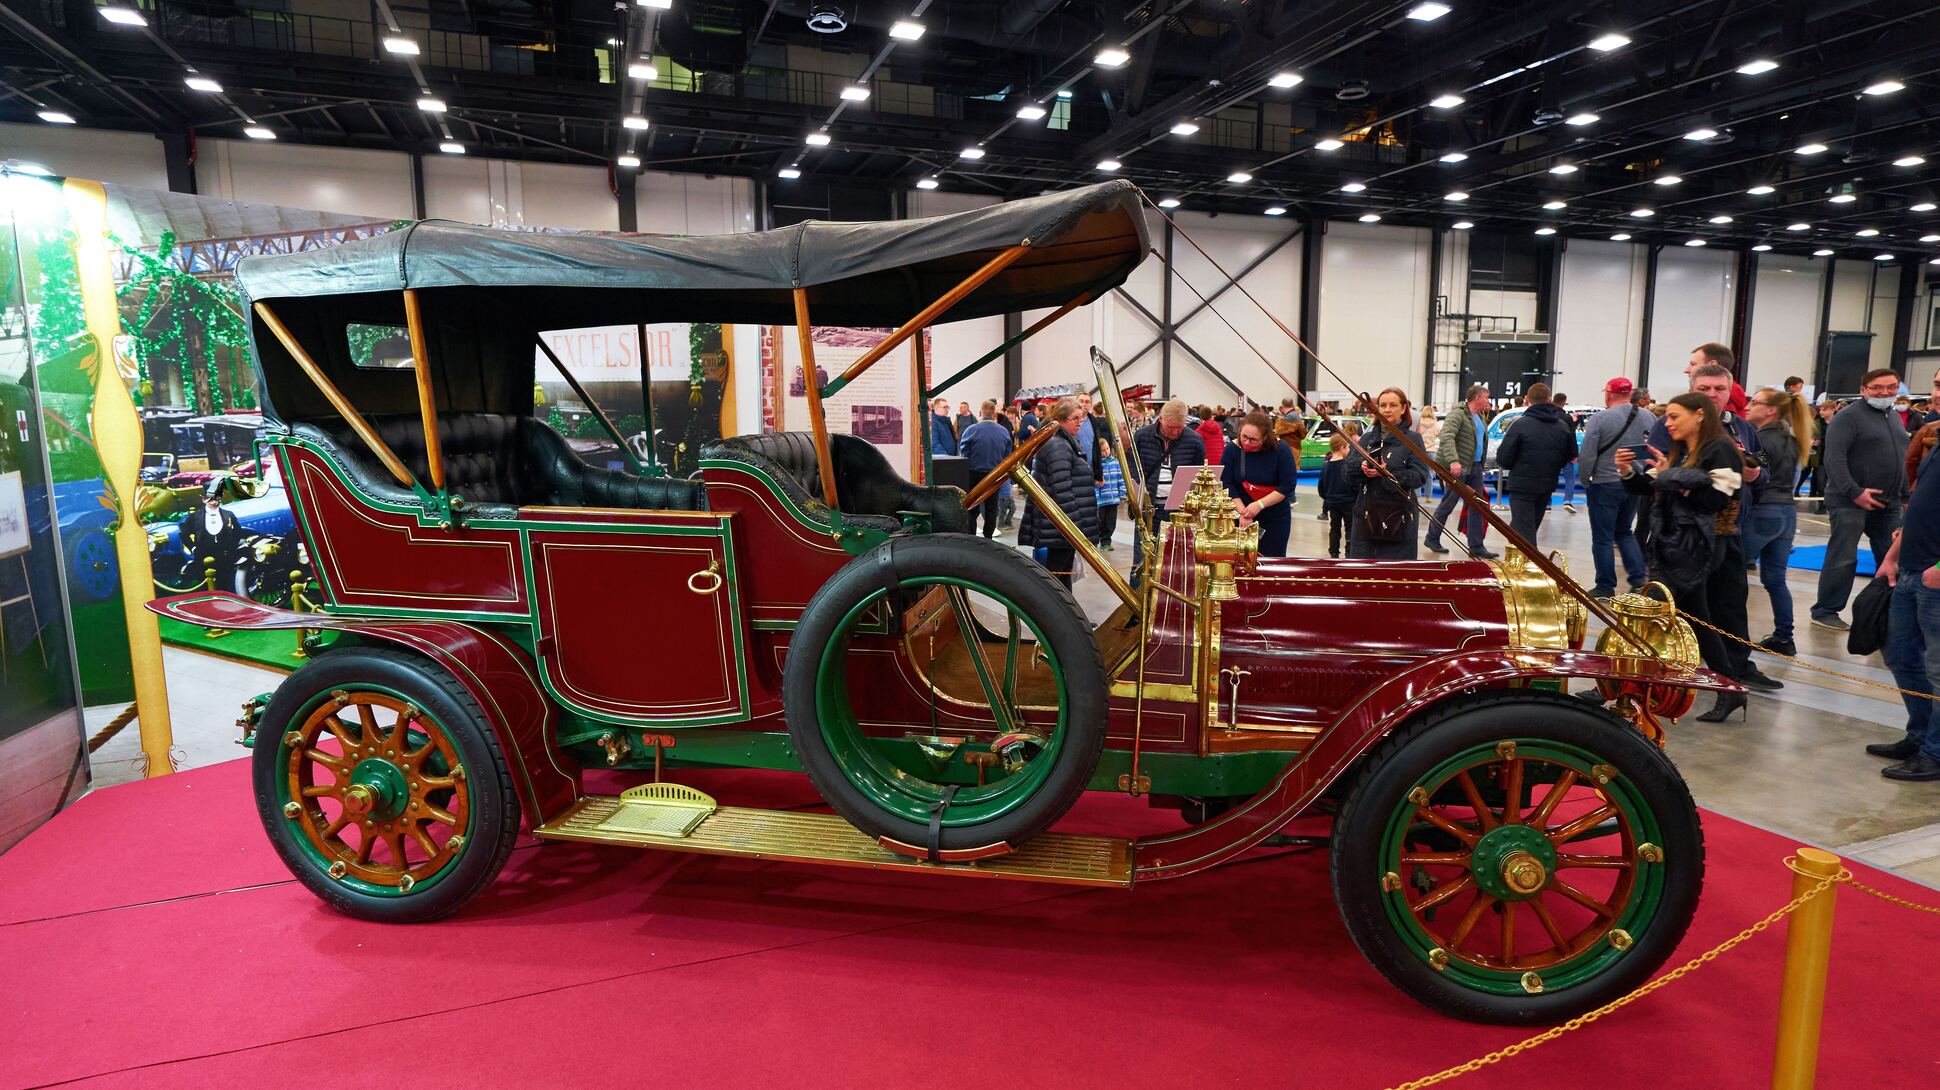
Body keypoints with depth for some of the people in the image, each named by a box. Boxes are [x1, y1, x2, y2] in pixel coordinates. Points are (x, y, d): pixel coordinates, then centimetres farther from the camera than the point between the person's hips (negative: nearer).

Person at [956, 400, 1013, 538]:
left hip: (974, 475, -2)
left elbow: (963, 454, -9)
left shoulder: (971, 430, -14)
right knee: (991, 509, 13)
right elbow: (1007, 456, 1)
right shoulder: (1004, 432, -5)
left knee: (972, 510, 7)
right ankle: (988, 538, 19)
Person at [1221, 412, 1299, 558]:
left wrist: (1259, 505, -23)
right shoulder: (1232, 448, -10)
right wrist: (1242, 512, -19)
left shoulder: (1280, 450, -13)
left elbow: (1287, 485, -15)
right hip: (1241, 516, 1)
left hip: (1276, 518, -1)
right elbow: (1226, 484, -10)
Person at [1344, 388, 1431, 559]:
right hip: (1366, 514, 4)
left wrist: (1388, 473, -24)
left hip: (1398, 517, -4)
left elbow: (1420, 476, -12)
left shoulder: (1413, 439, -1)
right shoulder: (1368, 438, 11)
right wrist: (1363, 466, -16)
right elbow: (1349, 471, 5)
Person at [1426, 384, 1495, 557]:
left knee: (1477, 506, 8)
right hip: (1458, 467, -9)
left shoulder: (1481, 417, 16)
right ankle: (1432, 539, 15)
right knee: (1448, 504, -1)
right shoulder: (1458, 415, -12)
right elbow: (1446, 438, -25)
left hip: (1475, 467, 9)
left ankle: (1476, 546, 13)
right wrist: (1453, 460, -37)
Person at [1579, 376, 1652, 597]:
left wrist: (1585, 480, -2)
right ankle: (1638, 577, 12)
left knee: (1603, 538, 3)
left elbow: (1587, 456, -15)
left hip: (1605, 485, -5)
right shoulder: (1648, 418, 3)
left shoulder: (1600, 419, -14)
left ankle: (1605, 588, 7)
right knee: (1625, 532, 21)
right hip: (1635, 485, 6)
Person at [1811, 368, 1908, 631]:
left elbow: (1903, 457, 24)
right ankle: (1824, 612, 2)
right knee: (1843, 558, -6)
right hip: (1851, 501, -8)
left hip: (1888, 502, 8)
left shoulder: (1894, 416, 16)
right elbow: (1834, 458, -17)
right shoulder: (1849, 416, -9)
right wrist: (1854, 492, -22)